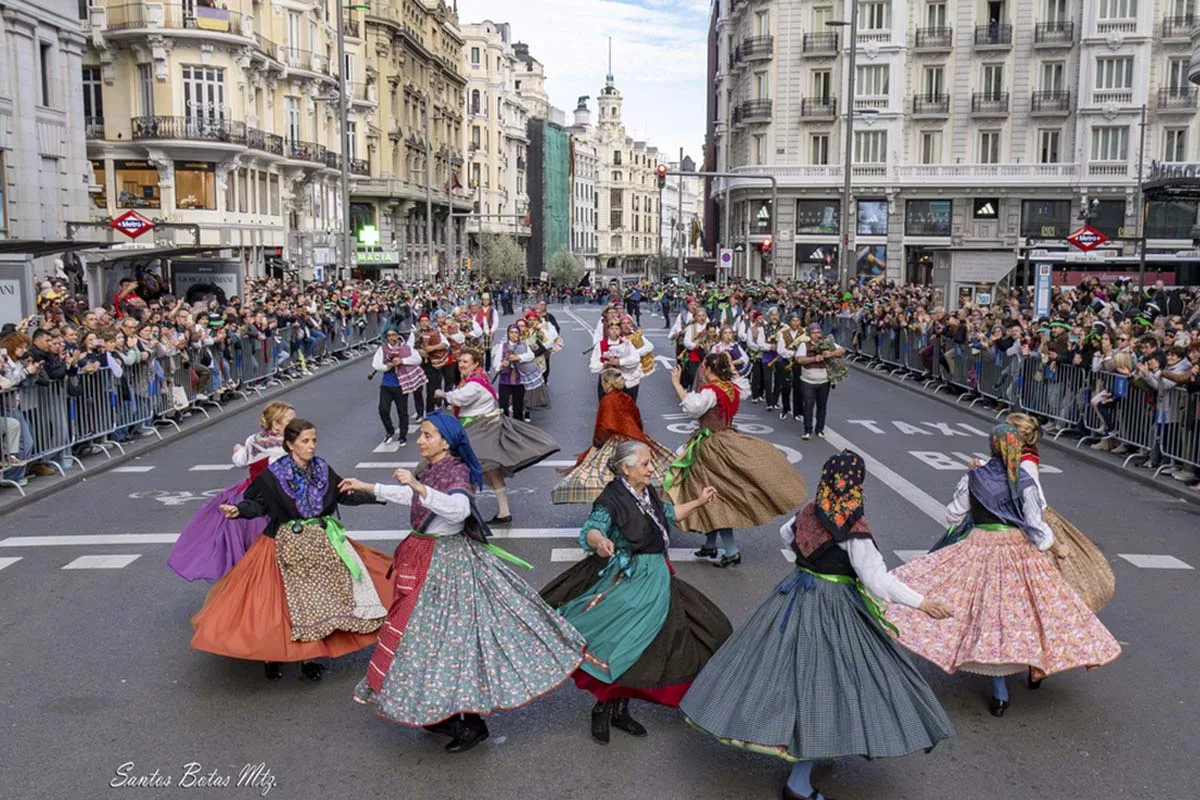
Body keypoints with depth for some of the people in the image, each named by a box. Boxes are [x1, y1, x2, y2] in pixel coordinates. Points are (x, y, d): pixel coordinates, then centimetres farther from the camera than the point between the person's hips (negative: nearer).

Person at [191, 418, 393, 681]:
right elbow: (256, 503, -8)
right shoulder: (273, 475, -11)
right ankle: (273, 655, 21)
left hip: (322, 543, 4)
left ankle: (308, 656, 21)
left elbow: (345, 494, 10)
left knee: (316, 596, 7)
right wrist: (238, 510, -28)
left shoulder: (323, 469, 1)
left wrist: (378, 495, 5)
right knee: (282, 600, 2)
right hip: (286, 547, -4)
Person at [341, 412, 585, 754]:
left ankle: (472, 723, 3)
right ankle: (443, 713, 28)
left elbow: (459, 508, -38)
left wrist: (418, 486, -44)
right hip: (425, 559, 9)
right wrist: (365, 487, 30)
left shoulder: (456, 471, -18)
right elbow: (411, 497, 26)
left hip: (447, 563, -9)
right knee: (431, 631, 14)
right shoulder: (431, 470, 7)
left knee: (450, 633, -7)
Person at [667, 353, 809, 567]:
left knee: (717, 499, -4)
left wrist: (677, 384, -28)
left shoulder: (711, 391, -20)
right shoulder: (731, 388, 6)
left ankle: (731, 552, -2)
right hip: (727, 440, 9)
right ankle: (710, 545, 27)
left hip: (712, 446, -9)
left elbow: (692, 408, -35)